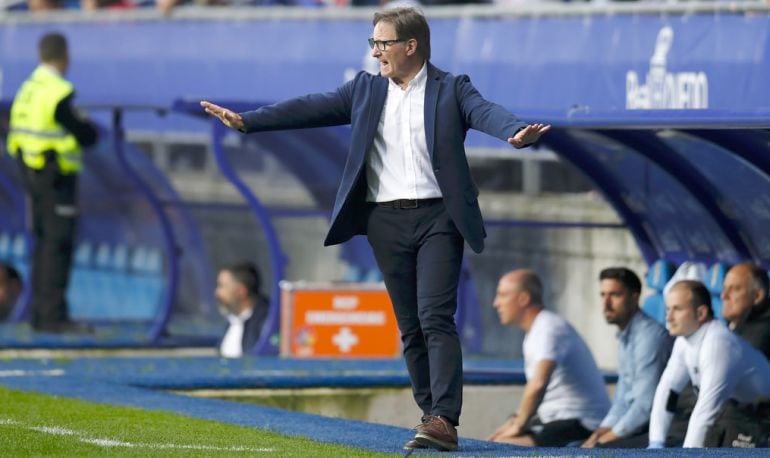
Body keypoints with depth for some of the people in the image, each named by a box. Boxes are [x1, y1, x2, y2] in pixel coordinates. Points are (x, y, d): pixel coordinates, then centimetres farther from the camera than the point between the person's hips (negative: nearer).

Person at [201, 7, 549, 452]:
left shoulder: (452, 89, 0)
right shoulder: (365, 90, 13)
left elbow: (487, 112, -17)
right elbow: (311, 109, 10)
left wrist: (518, 132, -39)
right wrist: (247, 120, 3)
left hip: (438, 218, -4)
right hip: (386, 220, 4)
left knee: (436, 318, -14)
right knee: (410, 327, 5)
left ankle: (444, 421, -20)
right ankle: (435, 419, 12)